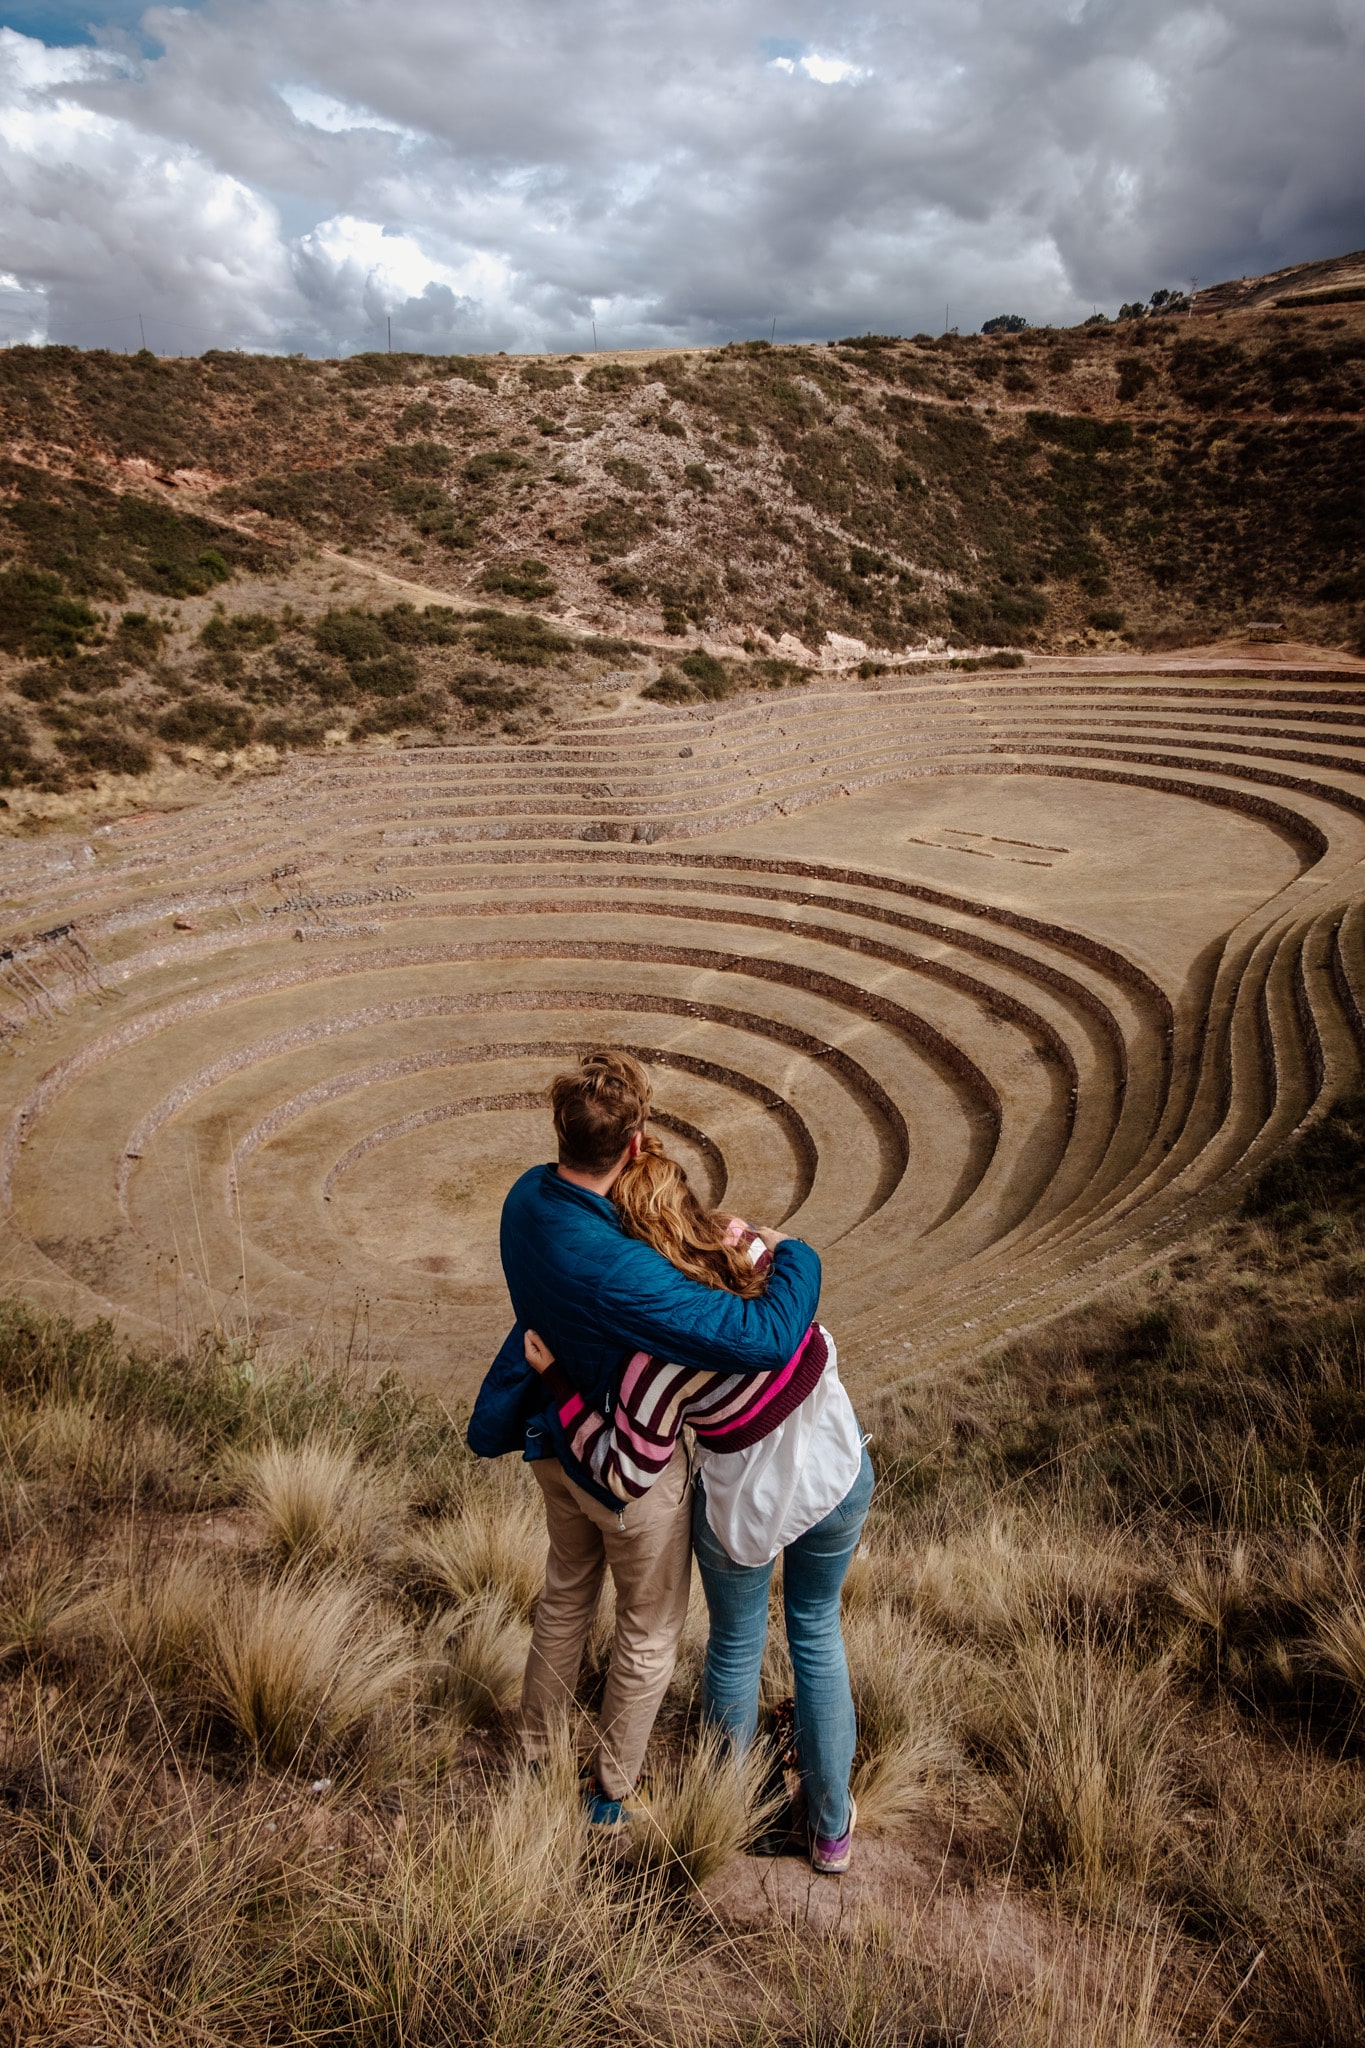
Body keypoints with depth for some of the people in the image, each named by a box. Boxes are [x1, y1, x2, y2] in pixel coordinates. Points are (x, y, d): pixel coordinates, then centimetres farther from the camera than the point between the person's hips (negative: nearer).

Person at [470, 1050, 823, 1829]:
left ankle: (537, 1755, 53)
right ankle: (612, 1793, 42)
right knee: (650, 1631, 21)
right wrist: (793, 1254, -23)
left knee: (567, 1595, 32)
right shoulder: (617, 1271, -42)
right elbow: (764, 1339, -44)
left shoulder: (529, 1197, -18)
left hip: (561, 1442, 8)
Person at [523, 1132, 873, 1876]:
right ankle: (831, 1826, 40)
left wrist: (558, 1381, -16)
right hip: (840, 1474, 4)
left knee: (735, 1648, 25)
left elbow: (627, 1475, -19)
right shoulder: (759, 1247, -22)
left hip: (748, 1510, -4)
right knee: (816, 1633, 25)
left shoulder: (660, 1353, -33)